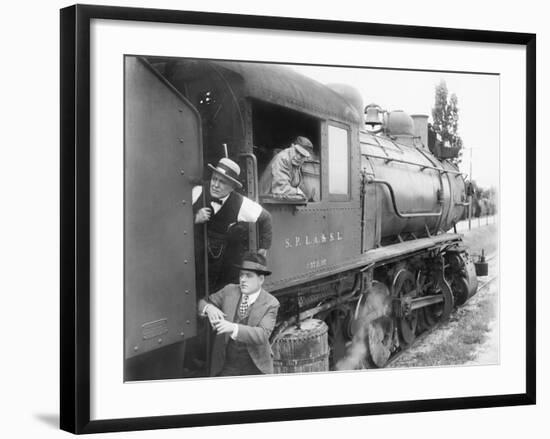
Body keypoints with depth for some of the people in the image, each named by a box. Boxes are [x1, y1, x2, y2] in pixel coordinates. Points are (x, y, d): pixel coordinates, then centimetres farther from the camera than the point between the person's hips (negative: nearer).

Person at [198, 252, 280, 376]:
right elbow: (203, 304, 7)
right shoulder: (229, 291, 1)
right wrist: (209, 308, -20)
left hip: (255, 368, -2)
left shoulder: (270, 304, -11)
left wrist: (233, 328, -38)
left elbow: (263, 335, -23)